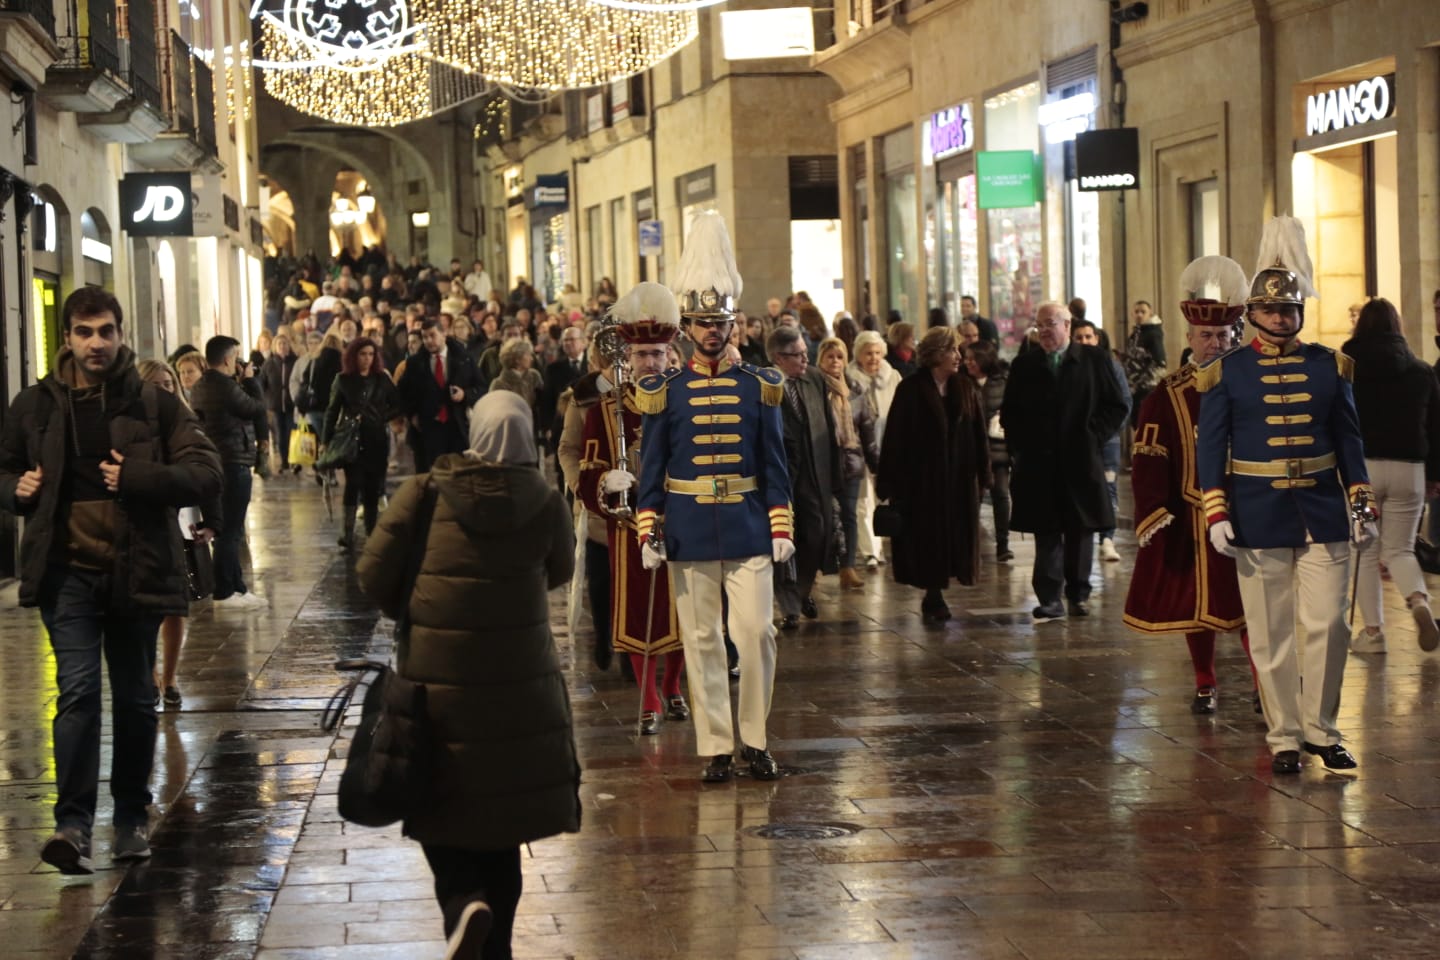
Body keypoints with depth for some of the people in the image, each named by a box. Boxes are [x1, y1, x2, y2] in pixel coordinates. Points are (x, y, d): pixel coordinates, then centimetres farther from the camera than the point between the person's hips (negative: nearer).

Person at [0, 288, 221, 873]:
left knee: (135, 697, 11)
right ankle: (73, 822, -13)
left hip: (136, 571, 0)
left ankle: (132, 818, 25)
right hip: (67, 569, 0)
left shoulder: (153, 403, 0)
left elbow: (207, 473, -5)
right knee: (78, 690, -13)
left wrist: (137, 477, -20)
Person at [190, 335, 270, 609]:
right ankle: (225, 592, -2)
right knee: (230, 530, -5)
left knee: (229, 529, 16)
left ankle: (236, 587, 22)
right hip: (234, 463, -10)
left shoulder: (201, 388, 12)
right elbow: (258, 408, -10)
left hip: (216, 462, 10)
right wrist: (249, 379, 1)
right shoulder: (225, 386, -18)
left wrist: (241, 381, 11)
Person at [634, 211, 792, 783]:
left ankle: (756, 740, 9)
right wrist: (649, 532, -3)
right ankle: (716, 748, 9)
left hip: (748, 531, 1)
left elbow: (774, 466, 7)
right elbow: (652, 468, 4)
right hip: (689, 534, 0)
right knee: (702, 641, 3)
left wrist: (781, 528, 1)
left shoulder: (759, 388, 4)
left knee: (758, 633, -4)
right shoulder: (665, 392, 2)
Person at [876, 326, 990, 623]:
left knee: (954, 538, 5)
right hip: (922, 479, -4)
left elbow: (979, 434, 4)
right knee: (927, 538, 1)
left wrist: (982, 473, -1)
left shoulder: (965, 388, 5)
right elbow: (895, 438, -8)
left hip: (959, 479, 4)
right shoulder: (912, 390, -6)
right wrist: (889, 482, -11)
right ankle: (933, 596, 11)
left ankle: (934, 598, 16)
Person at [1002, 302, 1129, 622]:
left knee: (1081, 531, 5)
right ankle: (1049, 599, -1)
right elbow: (1008, 414, 13)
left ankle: (1078, 595, 15)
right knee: (1046, 533, -1)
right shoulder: (1024, 365, 8)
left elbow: (1116, 407, 4)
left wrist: (1092, 436, -4)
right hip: (1038, 464, 1)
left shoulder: (1093, 359, 3)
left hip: (1081, 463, -1)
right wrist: (1020, 445, 0)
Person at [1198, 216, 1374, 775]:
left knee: (1328, 627, 0)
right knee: (1271, 637, 3)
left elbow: (1350, 442, 11)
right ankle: (1283, 737, 13)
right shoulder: (1226, 373, 0)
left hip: (1324, 519, 2)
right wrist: (1216, 515, -7)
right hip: (1259, 522, -2)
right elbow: (1210, 449, 0)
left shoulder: (1329, 367, 6)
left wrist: (1361, 506, 5)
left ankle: (1322, 729, 13)